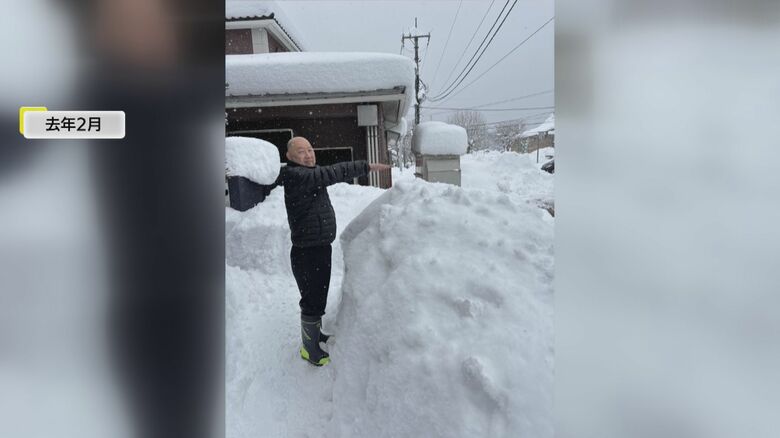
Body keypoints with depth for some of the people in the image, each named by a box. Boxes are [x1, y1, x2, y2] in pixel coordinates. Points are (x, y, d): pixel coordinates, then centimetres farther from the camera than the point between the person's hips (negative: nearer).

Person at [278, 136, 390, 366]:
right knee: (312, 301, 3)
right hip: (307, 252, -10)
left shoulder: (308, 174, 10)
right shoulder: (296, 176, -22)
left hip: (321, 248, 10)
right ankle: (309, 348, 22)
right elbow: (334, 173, -31)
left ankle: (315, 333, 45)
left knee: (318, 297, 25)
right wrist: (367, 166, -32)